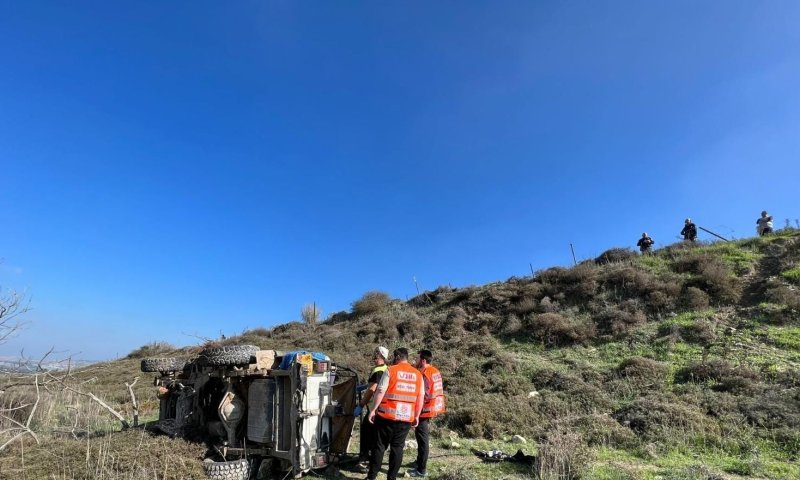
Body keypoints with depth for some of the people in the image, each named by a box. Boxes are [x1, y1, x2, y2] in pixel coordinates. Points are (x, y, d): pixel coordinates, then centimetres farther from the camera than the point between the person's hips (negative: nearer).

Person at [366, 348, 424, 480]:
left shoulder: (391, 371, -5)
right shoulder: (418, 374, 8)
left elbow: (380, 392, -10)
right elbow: (421, 397, 7)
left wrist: (373, 410, -6)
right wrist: (416, 416, 13)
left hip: (387, 415, -3)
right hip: (407, 417, 3)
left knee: (380, 445, 7)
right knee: (397, 447, 11)